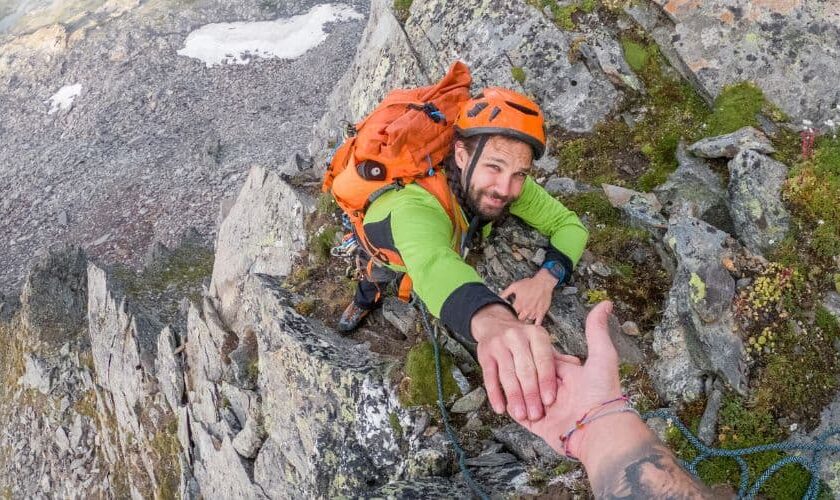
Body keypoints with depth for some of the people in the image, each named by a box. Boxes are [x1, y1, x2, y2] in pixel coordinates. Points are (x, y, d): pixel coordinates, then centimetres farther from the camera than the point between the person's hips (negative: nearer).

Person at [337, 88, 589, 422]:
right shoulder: (416, 205, -52)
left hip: (452, 236, 3)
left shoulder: (509, 184, -34)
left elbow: (570, 225, -24)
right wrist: (490, 319, -94)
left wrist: (547, 277, -45)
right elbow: (434, 265, -72)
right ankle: (366, 297, 32)